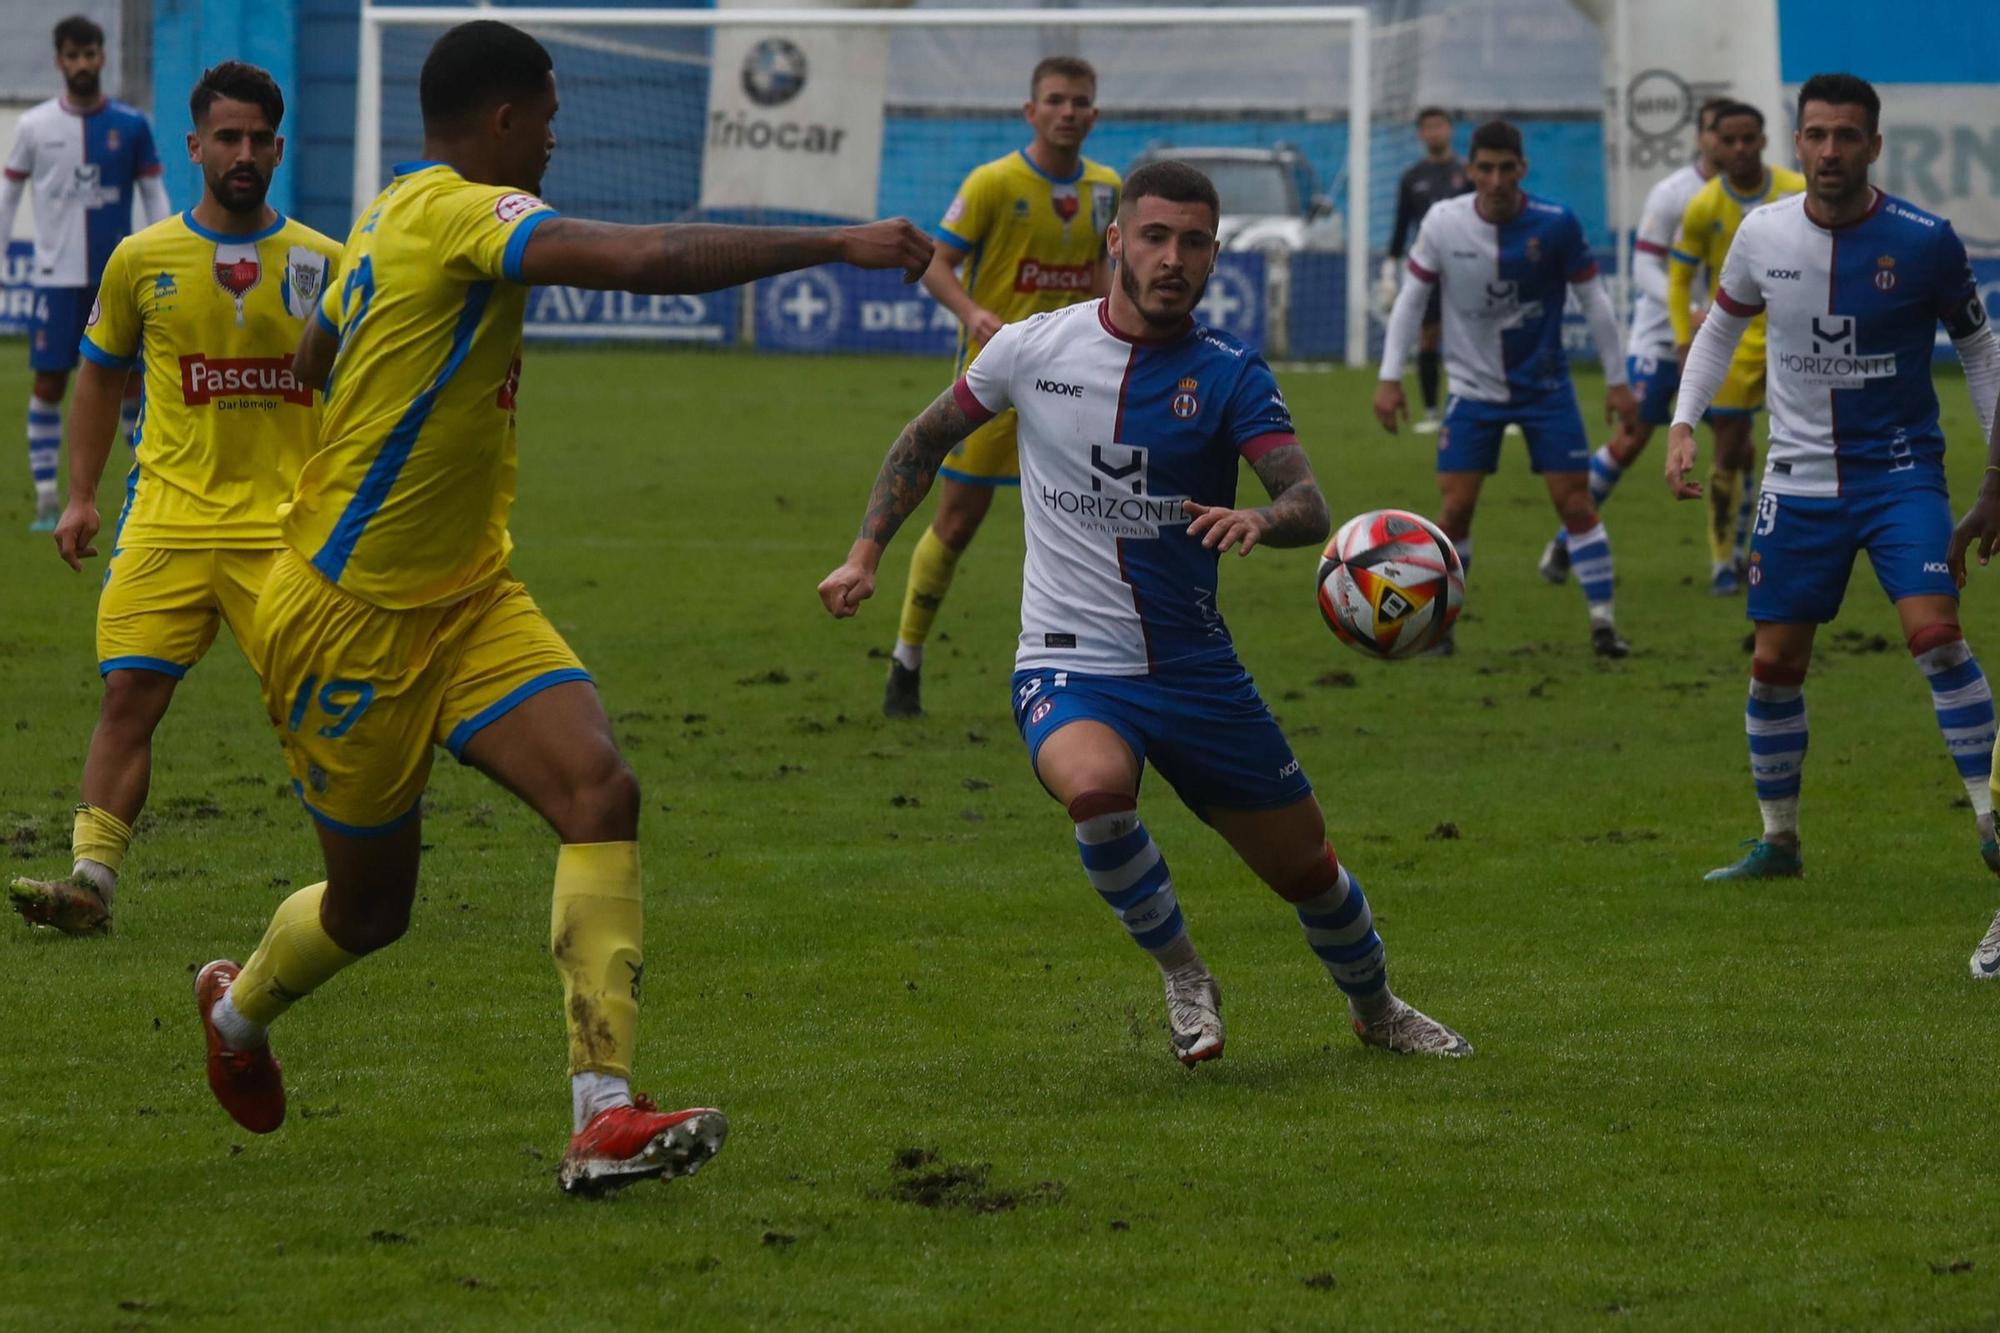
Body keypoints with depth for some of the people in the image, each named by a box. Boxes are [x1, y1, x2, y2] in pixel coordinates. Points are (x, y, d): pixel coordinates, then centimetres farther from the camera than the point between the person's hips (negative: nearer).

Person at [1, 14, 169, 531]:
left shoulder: (130, 126, 1)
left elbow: (155, 196, 6)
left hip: (119, 277, 0)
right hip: (56, 276, 0)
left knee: (132, 381, 2)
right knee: (48, 383, -2)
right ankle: (46, 499, 3)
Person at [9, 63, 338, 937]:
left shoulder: (321, 264, 3)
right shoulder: (143, 259, 5)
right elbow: (102, 374, 17)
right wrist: (80, 496, 12)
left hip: (285, 529, -1)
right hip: (168, 523, 1)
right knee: (128, 694, -8)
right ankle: (91, 880, -7)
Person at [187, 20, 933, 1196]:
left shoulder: (401, 217, 10)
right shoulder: (463, 215, -20)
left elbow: (313, 358, 27)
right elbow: (645, 261, -34)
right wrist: (838, 245, -31)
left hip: (467, 599, 8)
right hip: (353, 617, -8)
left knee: (600, 790, -16)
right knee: (371, 905, 8)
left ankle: (606, 1117, -23)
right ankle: (240, 1007, 44)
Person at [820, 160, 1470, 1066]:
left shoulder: (1229, 375, -4)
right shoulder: (1032, 349, -2)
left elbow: (1308, 505, -17)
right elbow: (925, 442, 15)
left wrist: (1261, 521, -40)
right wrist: (864, 557, 7)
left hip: (1195, 669, 2)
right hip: (1071, 668, -2)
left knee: (1307, 868, 10)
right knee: (1096, 788, -36)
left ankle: (1375, 1008, 44)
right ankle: (1183, 978, -10)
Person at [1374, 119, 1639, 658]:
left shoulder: (1556, 225, -13)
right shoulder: (1443, 224, -11)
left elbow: (1593, 299, -2)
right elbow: (1411, 298, 0)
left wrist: (1616, 380, 0)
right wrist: (1389, 378, -4)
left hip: (1545, 385, 0)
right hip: (1473, 386, 0)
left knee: (1575, 500, -5)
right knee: (1456, 508, -5)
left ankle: (1603, 622, 5)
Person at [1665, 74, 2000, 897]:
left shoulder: (1923, 242, -10)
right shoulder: (1764, 235, -3)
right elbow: (1720, 328, 15)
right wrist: (1683, 425, 3)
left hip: (1901, 473, -3)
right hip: (1799, 481, 3)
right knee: (1774, 665, 5)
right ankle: (1778, 840, 23)